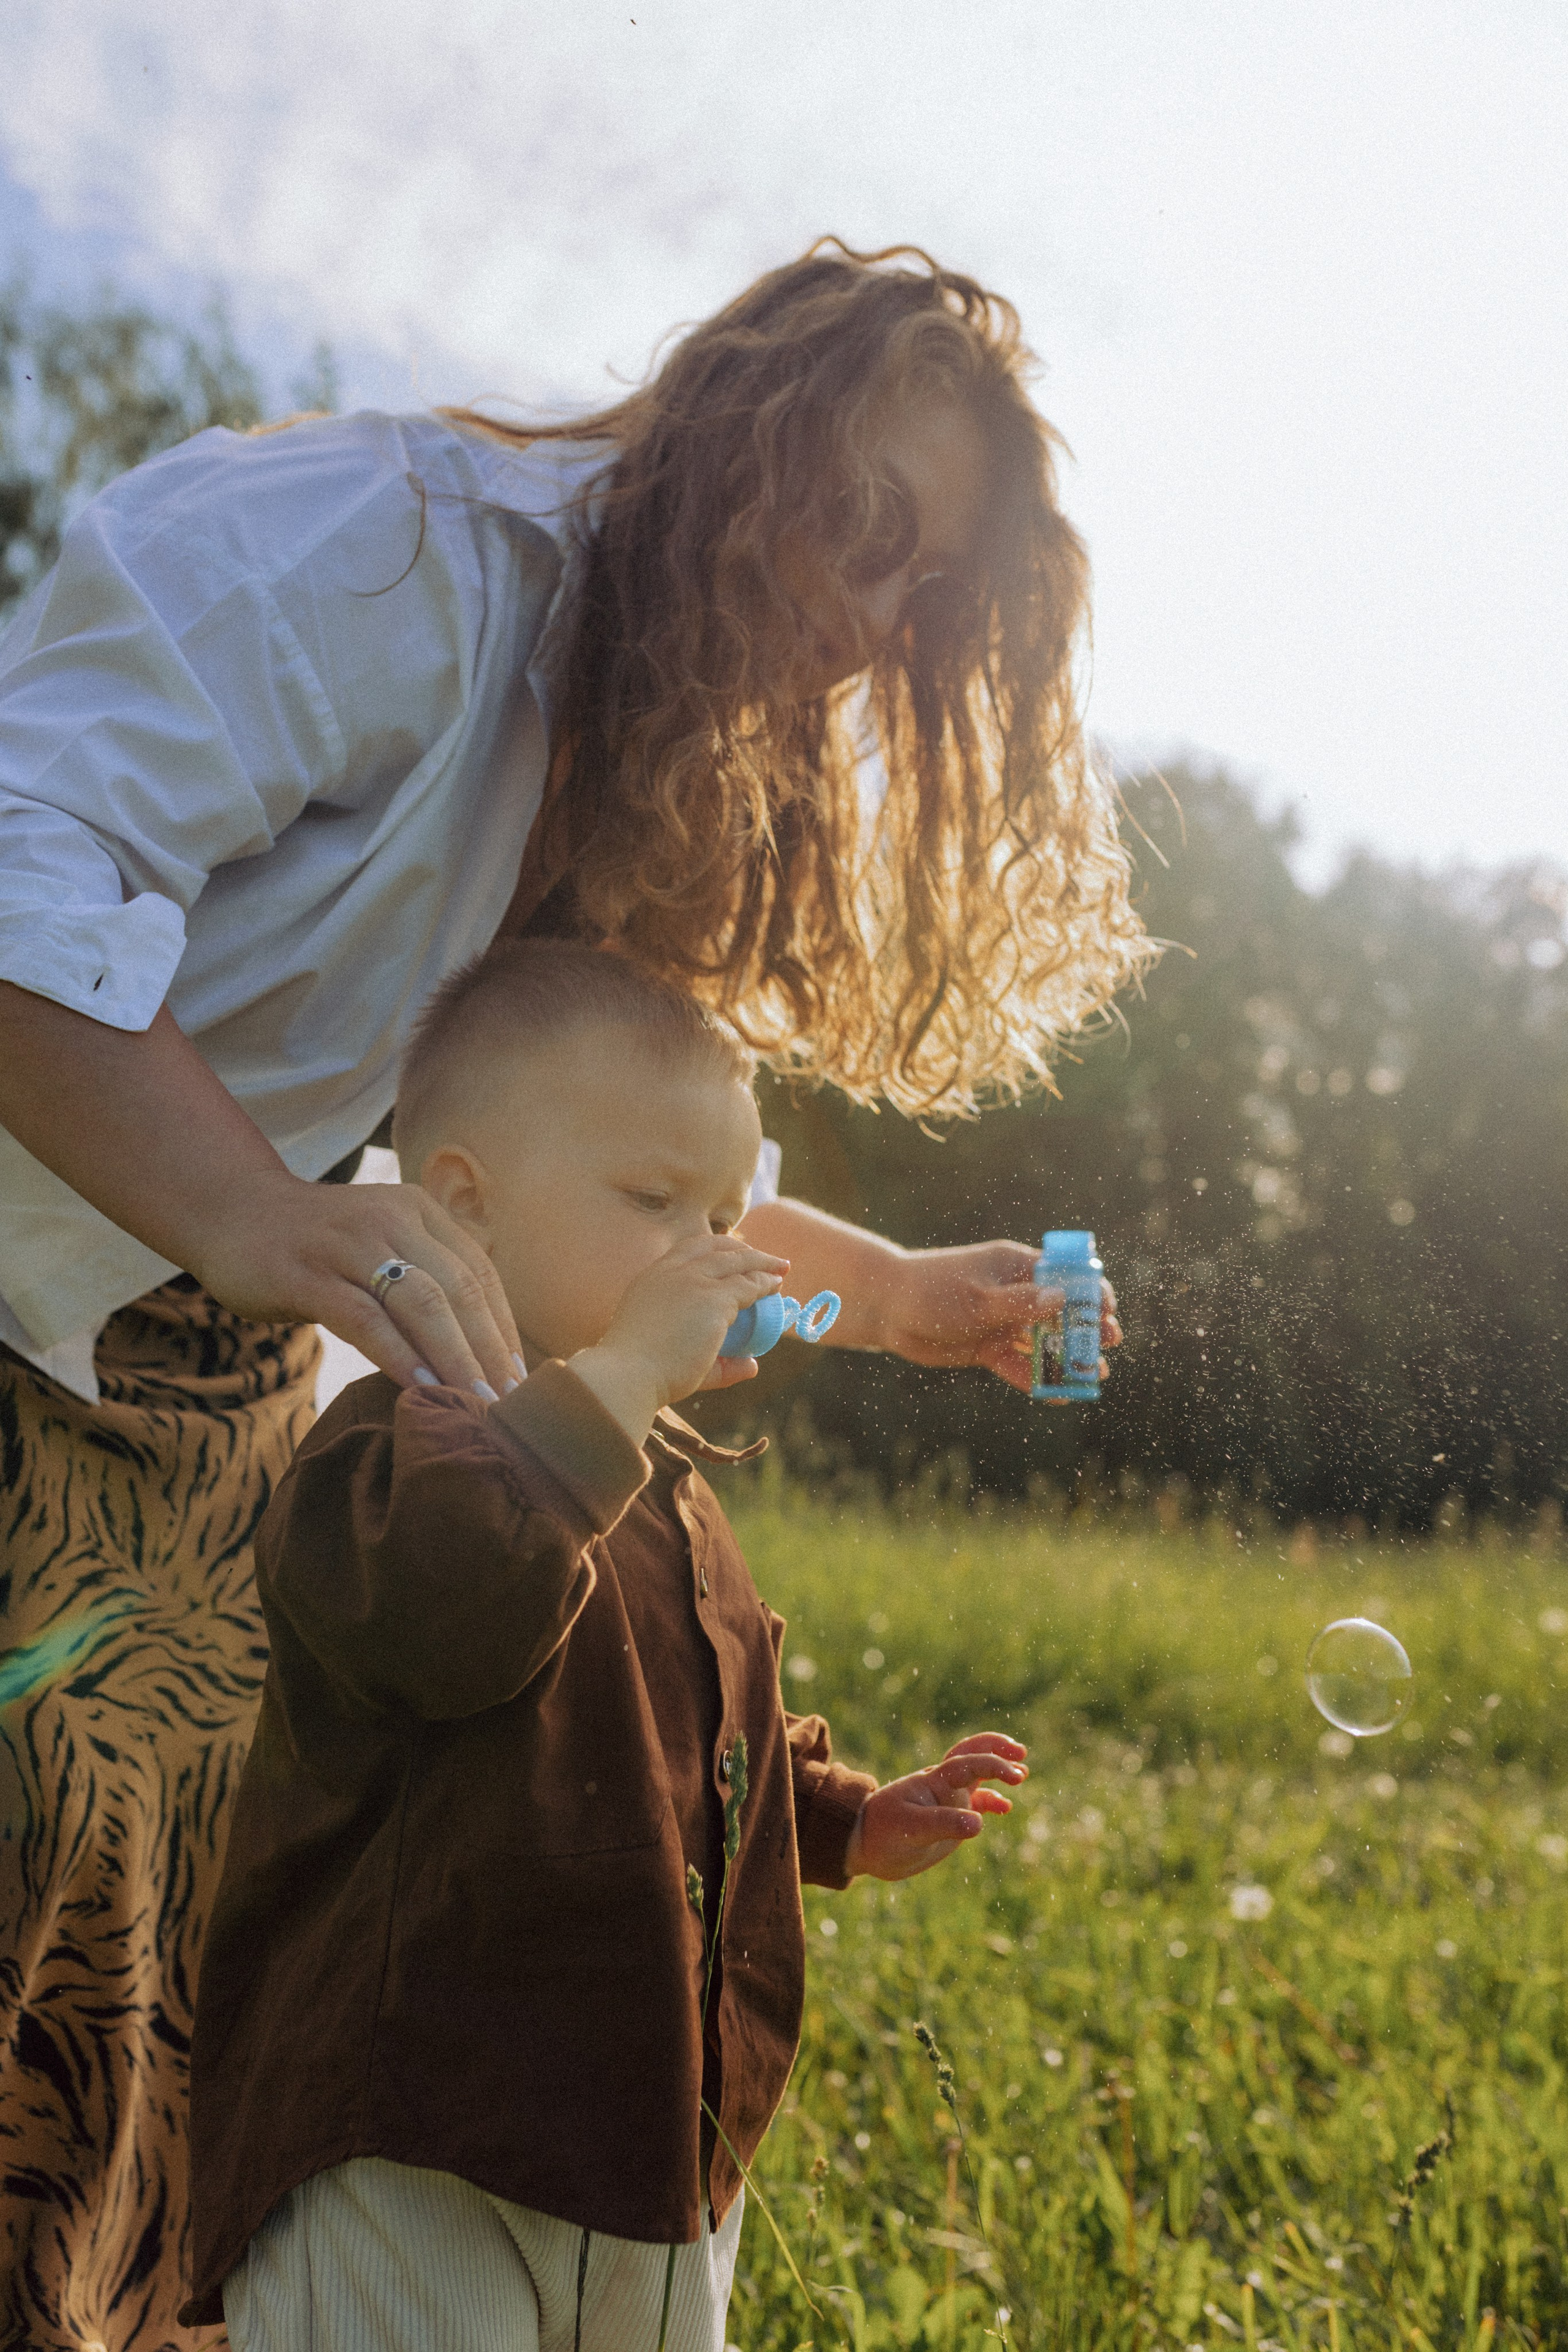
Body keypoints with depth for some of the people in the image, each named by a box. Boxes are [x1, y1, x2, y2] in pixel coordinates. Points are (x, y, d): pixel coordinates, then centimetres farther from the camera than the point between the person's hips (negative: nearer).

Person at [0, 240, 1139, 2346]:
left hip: (223, 1405, 8)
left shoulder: (652, 784, 12)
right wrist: (259, 1216, -43)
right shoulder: (381, 548, -18)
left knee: (174, 2013, 11)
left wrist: (892, 1292, 12)